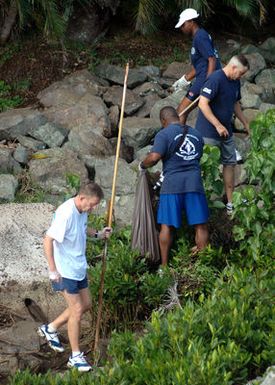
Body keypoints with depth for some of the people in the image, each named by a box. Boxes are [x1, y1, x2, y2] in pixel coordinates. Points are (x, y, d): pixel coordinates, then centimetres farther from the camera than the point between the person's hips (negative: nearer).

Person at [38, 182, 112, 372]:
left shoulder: (82, 210, 0)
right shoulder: (66, 213, -27)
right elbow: (48, 240, -27)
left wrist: (97, 234, 7)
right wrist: (53, 270, -26)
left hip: (79, 267, 9)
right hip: (65, 271, -9)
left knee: (85, 304, 17)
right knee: (77, 310, -4)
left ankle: (50, 329, 33)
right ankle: (76, 356, 7)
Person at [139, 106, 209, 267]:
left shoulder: (164, 134, -2)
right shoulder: (196, 134, 15)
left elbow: (154, 157, -13)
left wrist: (142, 166, 4)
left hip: (172, 183, -3)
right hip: (194, 181, 3)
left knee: (167, 226, 4)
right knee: (201, 225, 6)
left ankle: (164, 265, 7)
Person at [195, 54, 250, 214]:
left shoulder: (235, 82, 7)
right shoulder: (216, 79, -21)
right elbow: (203, 104, -25)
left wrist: (246, 125, 22)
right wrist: (218, 126, -25)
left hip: (226, 132, 9)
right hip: (209, 133, -9)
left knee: (230, 163, 12)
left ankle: (230, 202, 20)